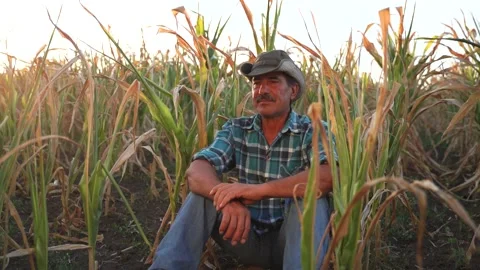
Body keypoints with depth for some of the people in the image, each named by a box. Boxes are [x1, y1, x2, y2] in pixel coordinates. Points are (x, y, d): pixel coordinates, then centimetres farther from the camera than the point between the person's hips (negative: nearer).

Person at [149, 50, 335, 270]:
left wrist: (259, 190, -40)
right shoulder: (236, 129, -1)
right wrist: (228, 199, -40)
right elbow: (197, 172, -17)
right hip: (247, 236, 3)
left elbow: (328, 176, -31)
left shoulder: (314, 131, -9)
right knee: (203, 191, -18)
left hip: (293, 238, -2)